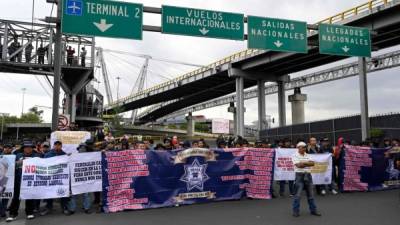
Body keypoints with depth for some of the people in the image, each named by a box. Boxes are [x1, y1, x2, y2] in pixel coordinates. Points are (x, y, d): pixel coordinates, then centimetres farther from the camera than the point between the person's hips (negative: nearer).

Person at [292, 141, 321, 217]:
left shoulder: (307, 155, 12)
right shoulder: (295, 156, -4)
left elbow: (312, 163, -2)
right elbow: (298, 165, -18)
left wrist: (303, 163, -14)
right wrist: (308, 163, -6)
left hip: (308, 175, 6)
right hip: (299, 175, -5)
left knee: (310, 194, 12)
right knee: (297, 194, -4)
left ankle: (313, 210, 21)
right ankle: (296, 211, 5)